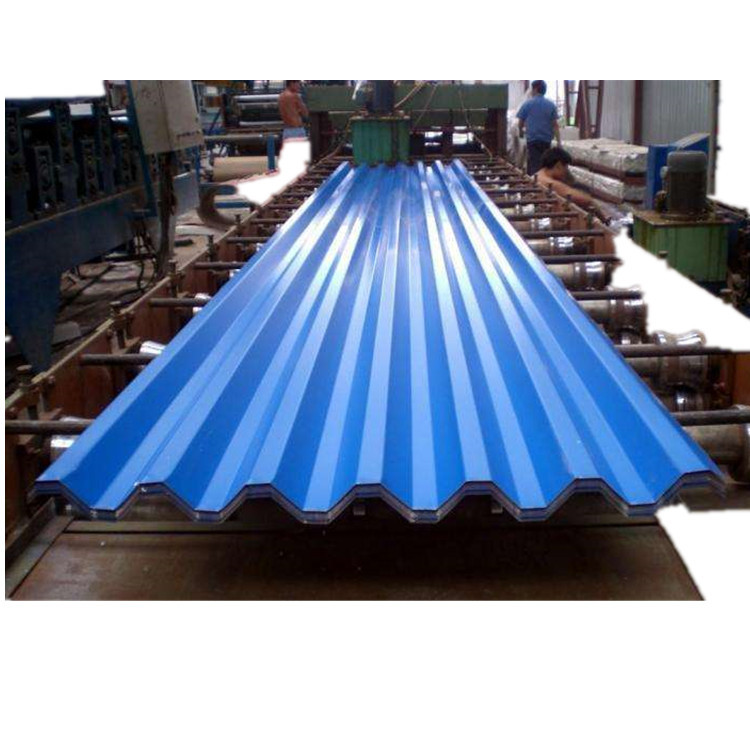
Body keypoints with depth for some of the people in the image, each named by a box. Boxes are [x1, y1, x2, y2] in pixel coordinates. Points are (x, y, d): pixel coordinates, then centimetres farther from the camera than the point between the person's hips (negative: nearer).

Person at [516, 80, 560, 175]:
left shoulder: (527, 104, -2)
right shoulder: (551, 105, 4)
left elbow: (520, 123, 3)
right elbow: (555, 125, 0)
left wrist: (521, 131, 25)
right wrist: (558, 141, 1)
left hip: (532, 139, -3)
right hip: (547, 140, 3)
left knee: (534, 165, -4)